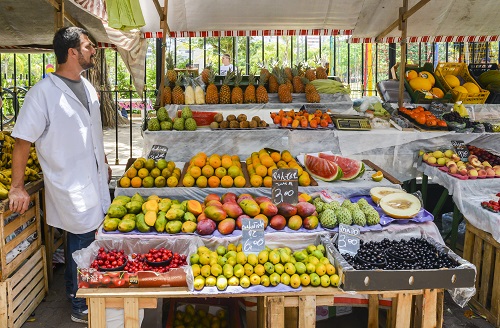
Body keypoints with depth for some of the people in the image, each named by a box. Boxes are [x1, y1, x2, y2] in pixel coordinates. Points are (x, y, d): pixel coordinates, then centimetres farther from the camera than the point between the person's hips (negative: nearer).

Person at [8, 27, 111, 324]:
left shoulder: (87, 87, 8)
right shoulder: (43, 93, -16)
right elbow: (23, 141, -13)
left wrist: (104, 165, 23)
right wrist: (17, 187, -10)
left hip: (95, 182, 7)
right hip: (71, 188, -7)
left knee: (88, 238, 17)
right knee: (82, 243, 3)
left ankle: (74, 290, 38)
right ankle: (81, 308, 22)